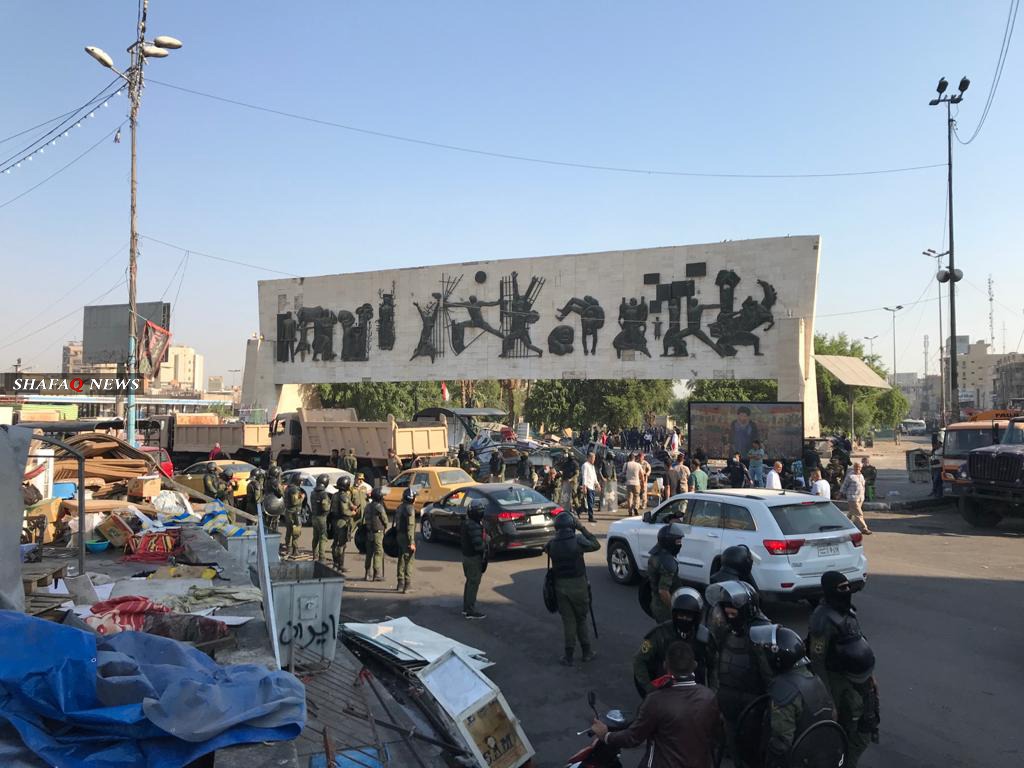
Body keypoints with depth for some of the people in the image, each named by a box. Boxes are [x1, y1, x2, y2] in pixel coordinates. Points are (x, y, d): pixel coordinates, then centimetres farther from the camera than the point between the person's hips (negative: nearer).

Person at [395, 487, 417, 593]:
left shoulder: (400, 507, 11)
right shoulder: (410, 508, -17)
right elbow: (410, 526, -21)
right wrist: (411, 542, -20)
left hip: (400, 536, 9)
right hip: (407, 537, -9)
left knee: (401, 560, 15)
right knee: (409, 561, -3)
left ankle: (400, 584, 21)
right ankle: (407, 585, -4)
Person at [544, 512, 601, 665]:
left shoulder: (552, 544, -5)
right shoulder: (577, 540, -12)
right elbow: (596, 545, 1)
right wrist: (582, 529, 4)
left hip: (560, 585, 2)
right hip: (578, 584, -2)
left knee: (568, 621, 11)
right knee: (582, 618, 15)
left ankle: (569, 656, 13)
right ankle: (586, 651, 23)